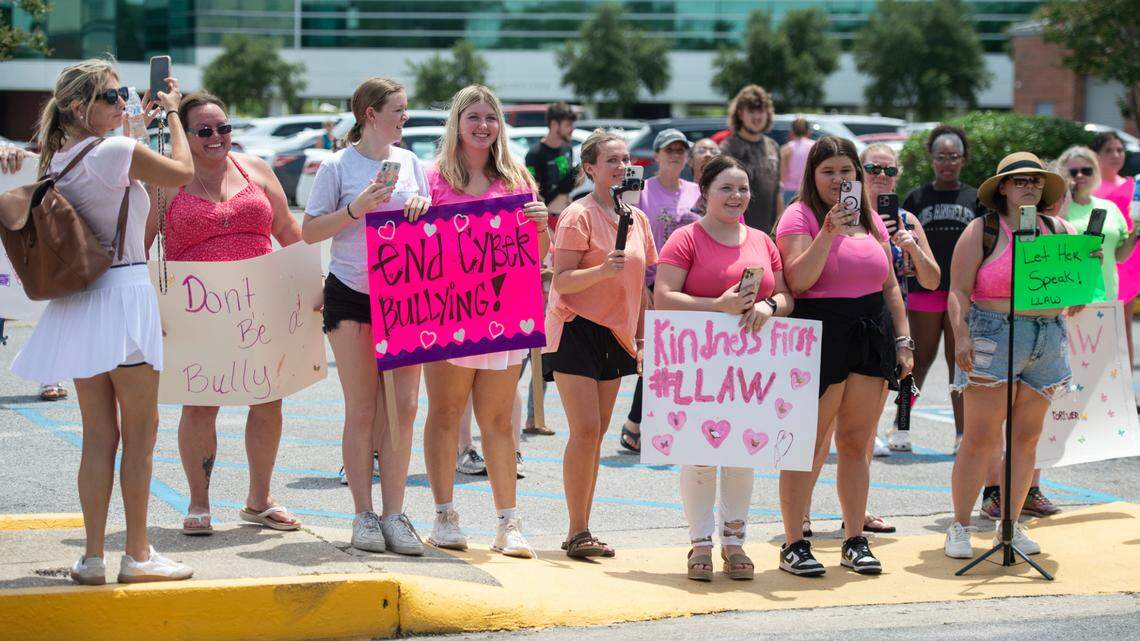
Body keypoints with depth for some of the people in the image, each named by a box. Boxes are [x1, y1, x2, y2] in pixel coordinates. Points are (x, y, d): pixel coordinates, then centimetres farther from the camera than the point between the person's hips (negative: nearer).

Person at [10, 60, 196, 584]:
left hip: (78, 303, 7)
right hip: (124, 292, -7)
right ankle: (137, 555, 5)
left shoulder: (57, 161, 9)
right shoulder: (118, 151, -13)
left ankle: (92, 557, 10)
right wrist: (172, 113, 12)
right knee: (140, 432, 1)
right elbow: (183, 172, 1)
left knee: (98, 436, 10)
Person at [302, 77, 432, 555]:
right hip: (351, 296, -3)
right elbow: (310, 232, -3)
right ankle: (364, 515, 7)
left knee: (404, 406, -2)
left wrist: (424, 208, -5)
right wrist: (357, 208, -15)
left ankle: (393, 515, 4)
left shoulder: (410, 162, 10)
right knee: (362, 409, -1)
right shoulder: (338, 166, -2)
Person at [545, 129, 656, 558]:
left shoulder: (637, 218, 10)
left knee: (597, 433, 7)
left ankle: (581, 530, 11)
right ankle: (577, 532, -6)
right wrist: (603, 269, -30)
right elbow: (561, 281, -15)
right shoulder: (579, 215, -10)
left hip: (615, 335, 7)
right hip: (577, 329, -7)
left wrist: (643, 338, 15)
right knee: (585, 430, -13)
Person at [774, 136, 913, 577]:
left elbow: (890, 285, 20)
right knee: (808, 445, -4)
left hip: (871, 337, 6)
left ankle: (855, 541, 16)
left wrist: (903, 341, 14)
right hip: (819, 336, -6)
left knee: (857, 443, 9)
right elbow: (798, 281, -16)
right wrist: (828, 233, -24)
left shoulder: (870, 220, 16)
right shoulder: (799, 216, -3)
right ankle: (793, 544, 1)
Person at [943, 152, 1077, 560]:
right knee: (981, 439, -6)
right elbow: (958, 290, -6)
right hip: (991, 338, -5)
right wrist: (961, 336, -19)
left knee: (1027, 437, 7)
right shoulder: (982, 231, -1)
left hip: (1048, 339, 5)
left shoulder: (1057, 231, 11)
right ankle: (959, 528, 3)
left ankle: (1011, 525, 17)